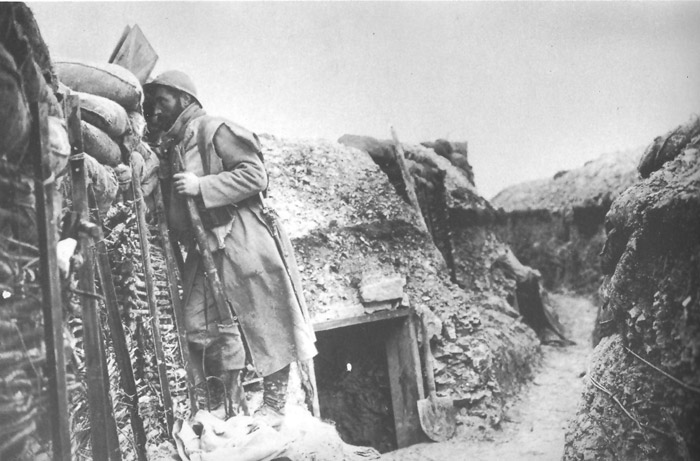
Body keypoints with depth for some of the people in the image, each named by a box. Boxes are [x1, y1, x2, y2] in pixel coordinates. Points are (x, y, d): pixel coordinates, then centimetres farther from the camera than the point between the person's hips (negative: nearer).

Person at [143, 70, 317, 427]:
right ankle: (231, 406, 16)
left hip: (242, 241, -8)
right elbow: (172, 206, 26)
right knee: (204, 324, 4)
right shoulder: (169, 146, 19)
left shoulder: (214, 130, -5)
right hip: (204, 246, 8)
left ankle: (275, 402, 12)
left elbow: (255, 174, -14)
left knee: (264, 320, 0)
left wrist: (202, 186, -18)